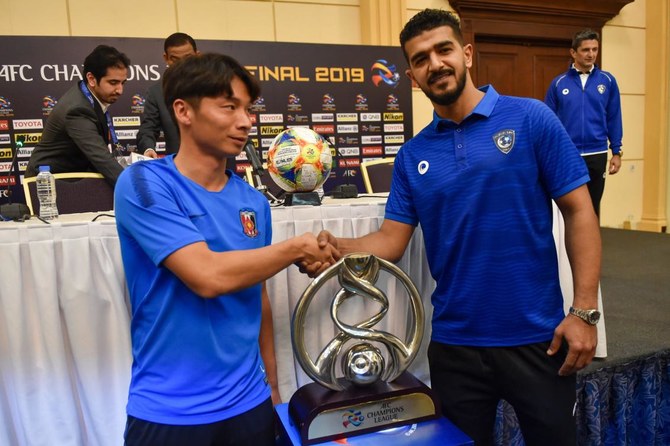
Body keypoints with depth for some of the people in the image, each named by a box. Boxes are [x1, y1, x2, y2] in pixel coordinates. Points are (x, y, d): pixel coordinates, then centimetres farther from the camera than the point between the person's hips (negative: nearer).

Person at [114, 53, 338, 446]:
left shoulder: (254, 202, 2)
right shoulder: (144, 183, -13)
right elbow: (208, 276, -25)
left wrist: (270, 387, 14)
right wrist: (297, 248, -13)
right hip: (168, 413, -4)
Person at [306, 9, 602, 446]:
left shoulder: (530, 118, -6)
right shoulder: (412, 155, 3)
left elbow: (579, 212, -6)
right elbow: (391, 241, -1)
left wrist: (584, 310, -11)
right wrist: (337, 248, -20)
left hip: (536, 336, -2)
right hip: (454, 343, 3)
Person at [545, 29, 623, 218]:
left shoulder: (607, 81, 2)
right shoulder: (558, 83, -1)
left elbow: (614, 119, 4)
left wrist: (616, 152, 1)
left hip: (596, 155, 1)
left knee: (592, 207, 13)